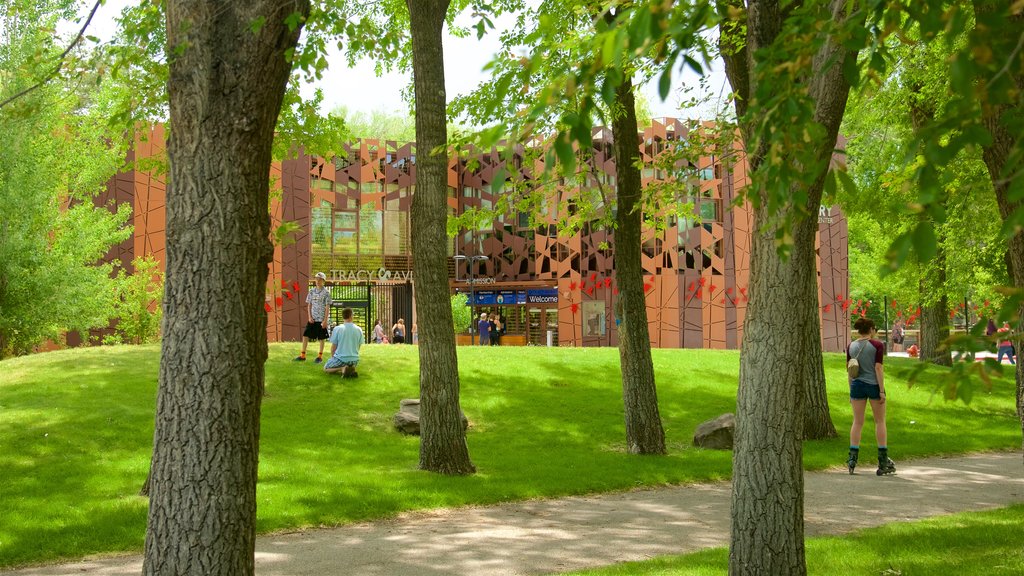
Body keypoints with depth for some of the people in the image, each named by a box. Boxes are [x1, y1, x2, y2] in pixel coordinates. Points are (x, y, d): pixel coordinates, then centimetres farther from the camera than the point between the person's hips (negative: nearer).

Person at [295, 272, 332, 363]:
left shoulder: (326, 293, -6)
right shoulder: (312, 291, 6)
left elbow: (327, 307, -7)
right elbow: (309, 305, 10)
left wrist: (325, 320, -11)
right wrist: (310, 317, -2)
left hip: (321, 319, -4)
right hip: (312, 319, 4)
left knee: (322, 337, 4)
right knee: (305, 335, 1)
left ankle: (320, 356, 14)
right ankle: (302, 355, 8)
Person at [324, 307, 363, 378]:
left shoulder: (337, 329, -10)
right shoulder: (359, 330, -1)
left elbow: (333, 347, -3)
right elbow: (358, 347, 9)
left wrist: (333, 358, 15)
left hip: (341, 359, -4)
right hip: (354, 360, 4)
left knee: (325, 368, 20)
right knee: (350, 365, 38)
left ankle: (342, 368, -9)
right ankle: (351, 369, 0)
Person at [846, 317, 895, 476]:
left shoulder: (851, 346, 4)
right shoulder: (877, 345, -8)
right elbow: (878, 368, -13)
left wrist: (851, 391, 14)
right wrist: (882, 391, -11)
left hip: (857, 385, 3)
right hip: (874, 385, -3)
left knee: (857, 422, 7)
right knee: (880, 422, 6)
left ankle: (852, 458, -3)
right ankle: (883, 461, 6)